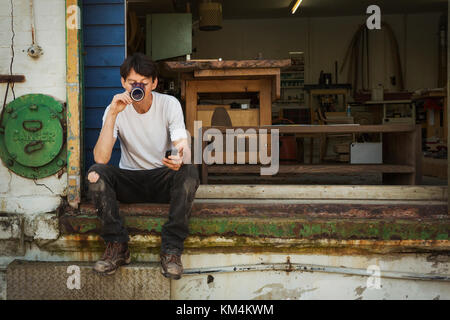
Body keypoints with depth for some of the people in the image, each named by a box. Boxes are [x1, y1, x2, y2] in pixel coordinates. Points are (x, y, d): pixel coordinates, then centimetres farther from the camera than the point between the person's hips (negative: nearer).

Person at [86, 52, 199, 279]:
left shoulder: (170, 104, -8)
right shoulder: (116, 110, -8)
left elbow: (184, 148, -18)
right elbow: (101, 159, -21)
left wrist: (180, 158, -43)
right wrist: (112, 115, -29)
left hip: (163, 178, 0)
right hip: (129, 180, 1)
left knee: (189, 172, -32)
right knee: (95, 173, -27)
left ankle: (171, 249, -24)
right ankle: (117, 246, -17)